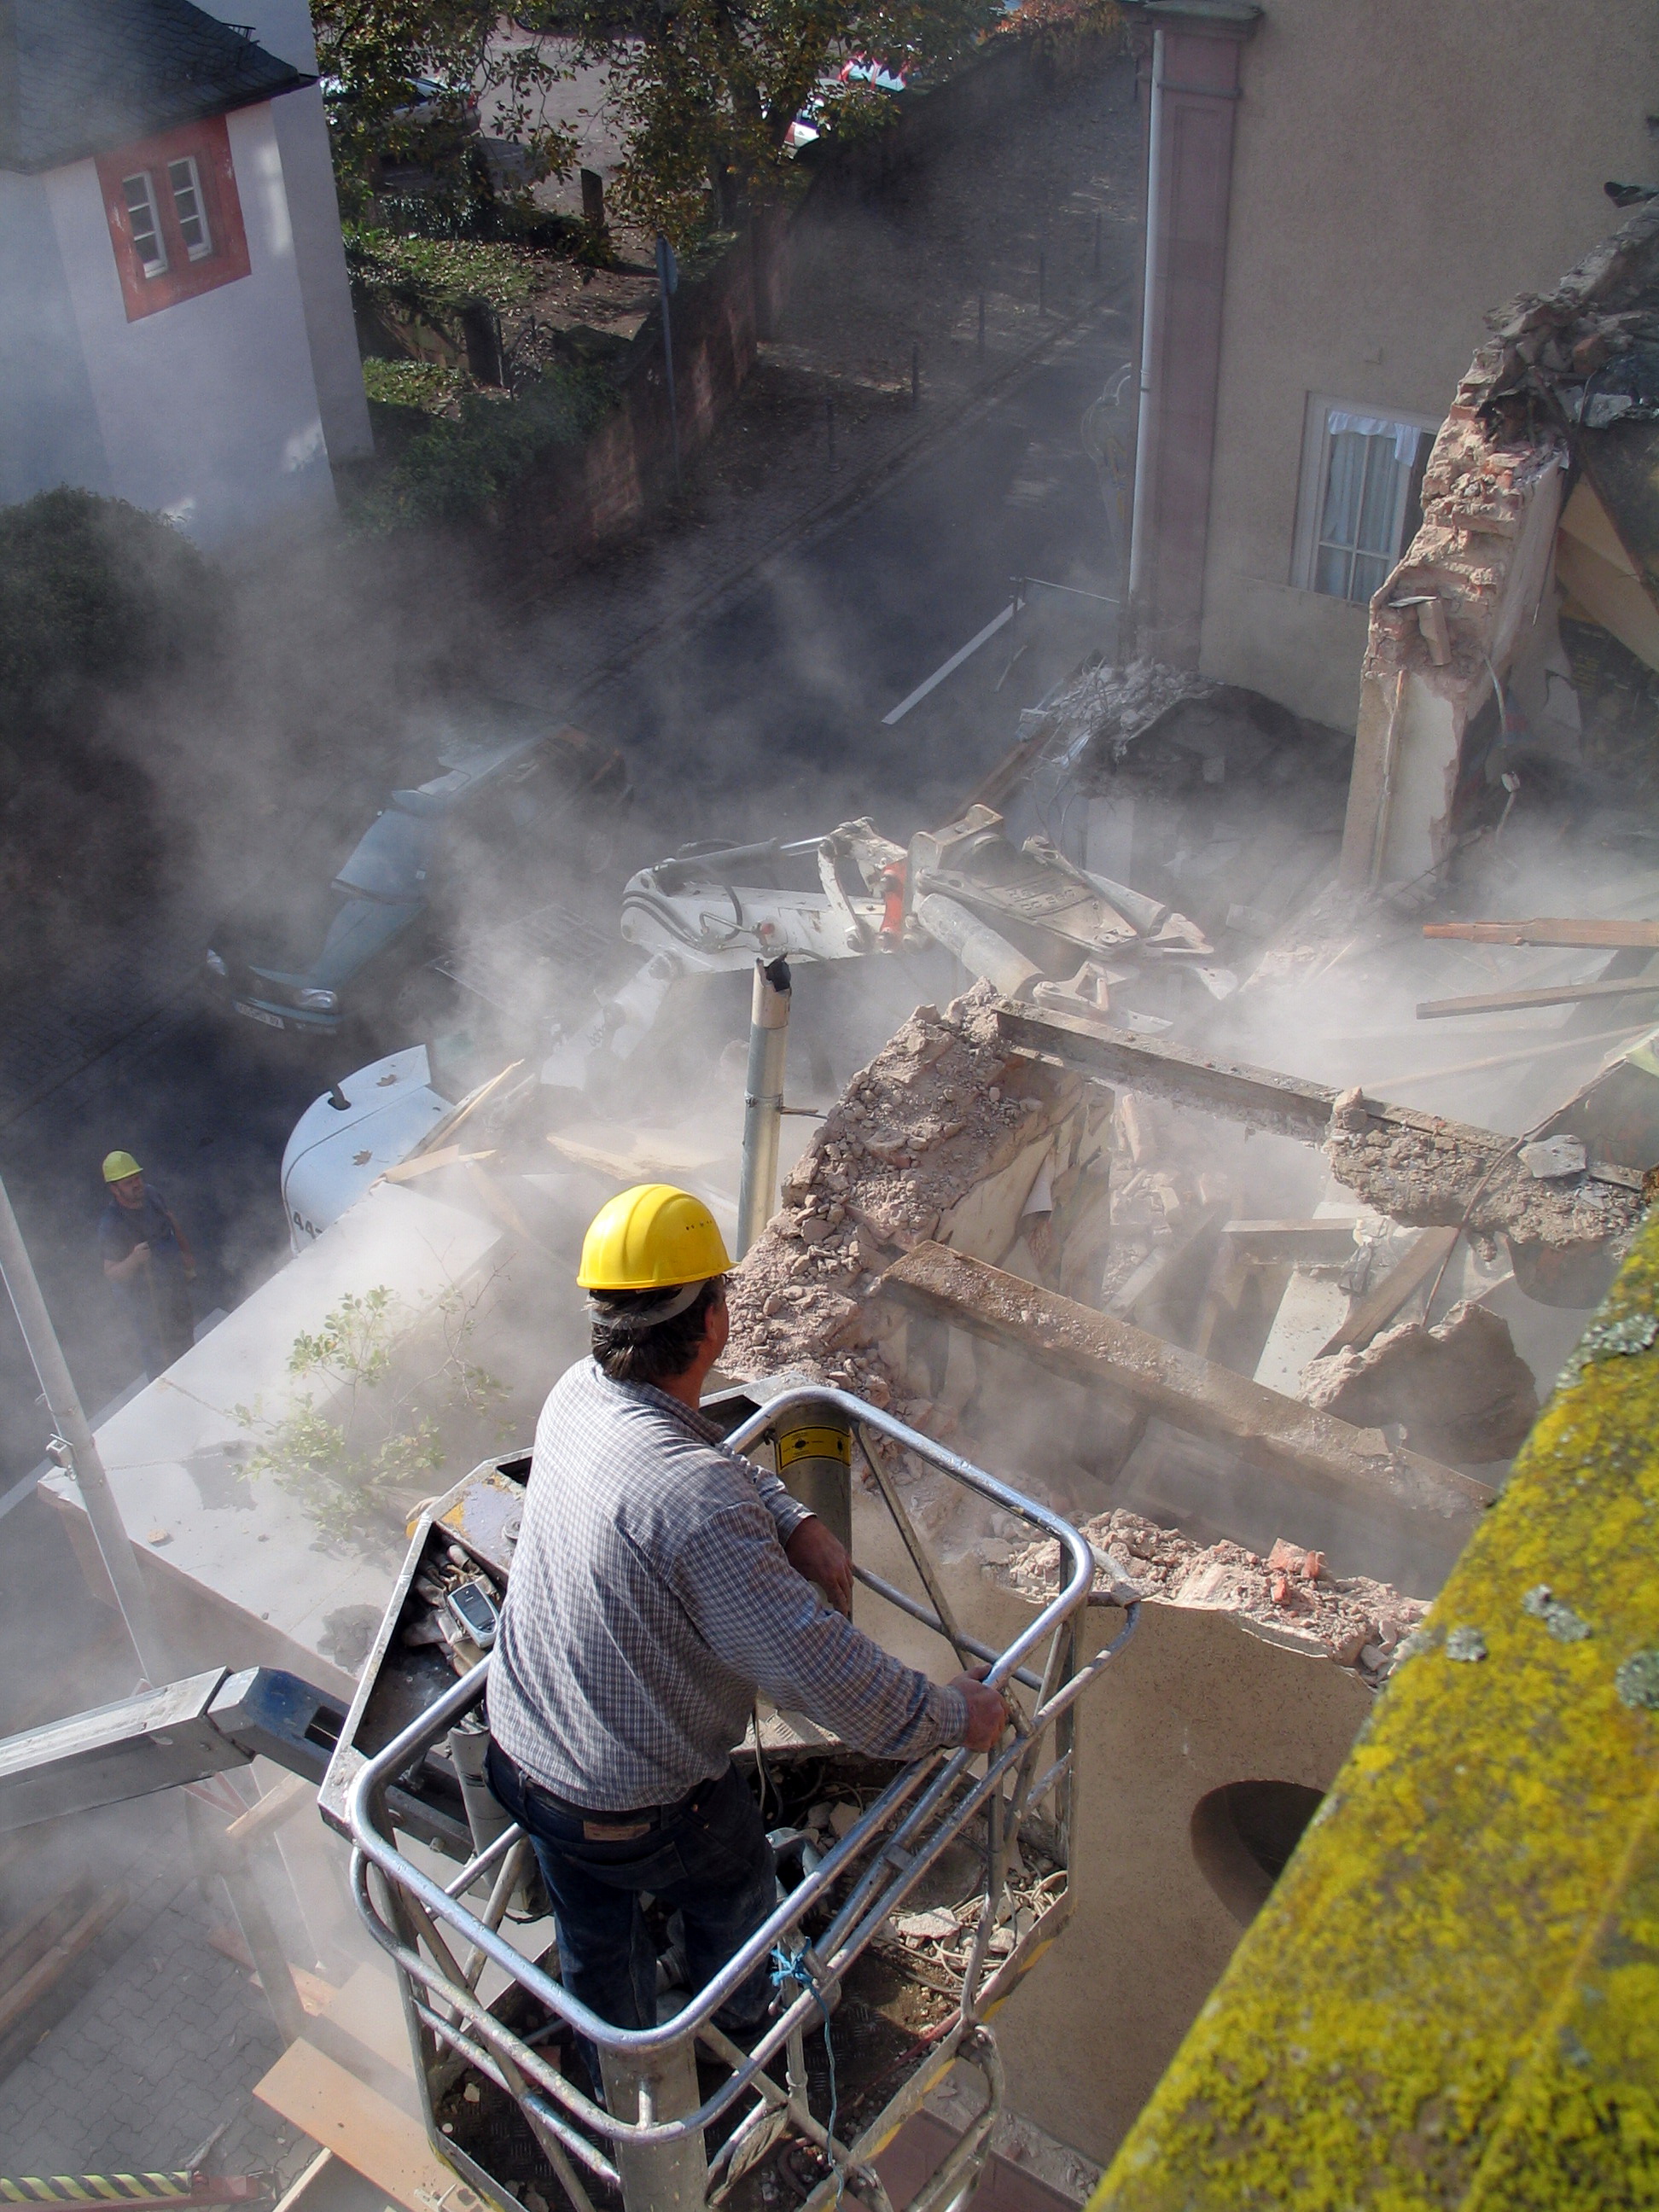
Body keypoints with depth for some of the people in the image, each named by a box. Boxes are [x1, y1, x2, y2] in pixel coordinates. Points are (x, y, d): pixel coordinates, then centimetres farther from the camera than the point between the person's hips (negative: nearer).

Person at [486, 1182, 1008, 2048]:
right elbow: (826, 1675, -34)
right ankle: (746, 2036, 57)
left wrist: (797, 1525, -5)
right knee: (735, 1901, 28)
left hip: (521, 1756, 6)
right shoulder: (698, 1501, -38)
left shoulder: (576, 1394, -13)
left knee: (596, 1940, 32)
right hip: (640, 1810, -6)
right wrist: (955, 1715, -19)